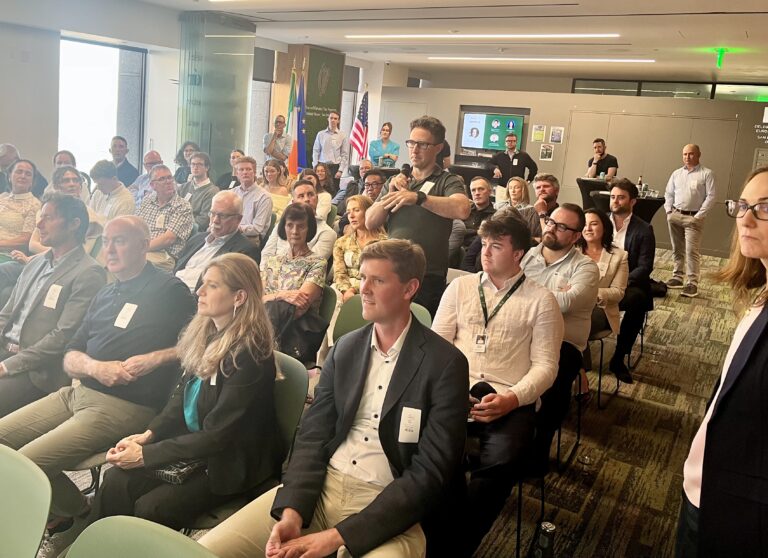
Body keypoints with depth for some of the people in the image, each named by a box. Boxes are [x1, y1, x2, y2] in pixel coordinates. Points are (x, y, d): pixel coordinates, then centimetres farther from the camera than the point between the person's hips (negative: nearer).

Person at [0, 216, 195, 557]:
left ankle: (81, 517, 10)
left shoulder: (169, 291, -6)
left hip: (124, 407, -9)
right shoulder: (104, 295, 18)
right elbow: (70, 358, 15)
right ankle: (60, 510, 18)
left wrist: (153, 359, -20)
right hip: (77, 392, 9)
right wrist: (94, 366, -8)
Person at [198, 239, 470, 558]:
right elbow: (313, 435, 5)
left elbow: (431, 473, -13)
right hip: (321, 487, 4)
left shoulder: (446, 364, -10)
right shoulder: (344, 348, 7)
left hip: (390, 509, -4)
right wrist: (291, 511, -13)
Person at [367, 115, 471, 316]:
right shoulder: (395, 182, 13)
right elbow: (370, 223, 6)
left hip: (428, 278, -4)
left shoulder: (448, 181, -3)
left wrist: (418, 197, -31)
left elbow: (462, 209, -25)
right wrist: (391, 193, -8)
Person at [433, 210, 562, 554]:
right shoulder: (460, 287, 17)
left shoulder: (541, 300, 9)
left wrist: (511, 399, -16)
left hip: (510, 400, -2)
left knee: (500, 462, -33)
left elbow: (545, 365, 2)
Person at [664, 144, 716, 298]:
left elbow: (710, 197, -7)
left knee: (692, 250, -10)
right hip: (675, 216, 5)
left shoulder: (706, 174, -3)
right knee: (677, 249, 12)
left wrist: (699, 215, -13)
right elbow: (669, 194, 16)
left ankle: (692, 283, -8)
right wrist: (668, 211, 3)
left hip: (693, 218, -5)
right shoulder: (676, 173, 12)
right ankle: (677, 277, 21)